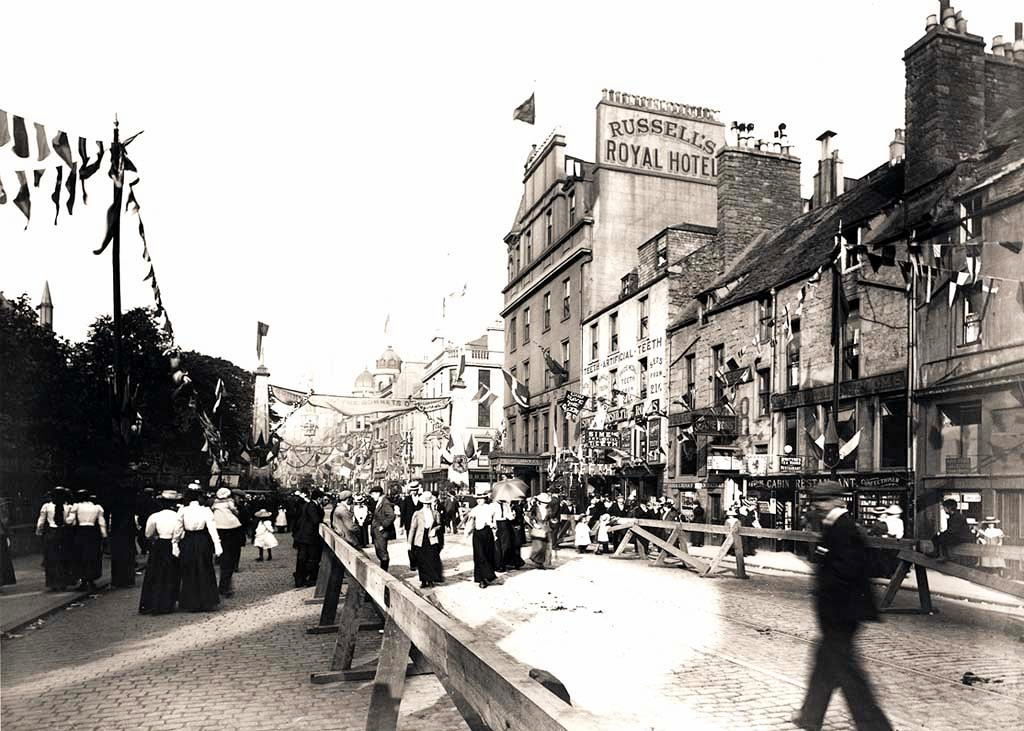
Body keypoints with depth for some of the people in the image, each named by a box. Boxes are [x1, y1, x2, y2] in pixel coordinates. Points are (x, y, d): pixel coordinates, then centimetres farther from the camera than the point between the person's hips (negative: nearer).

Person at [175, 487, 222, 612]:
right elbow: (212, 528, -12)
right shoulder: (206, 510, -8)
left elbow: (178, 530, -3)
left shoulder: (182, 511, -6)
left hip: (187, 543, 1)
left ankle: (191, 604, 16)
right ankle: (207, 603, 15)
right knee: (205, 573, 11)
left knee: (189, 574, 12)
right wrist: (217, 545, -11)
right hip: (203, 542, 0)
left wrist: (175, 544, 6)